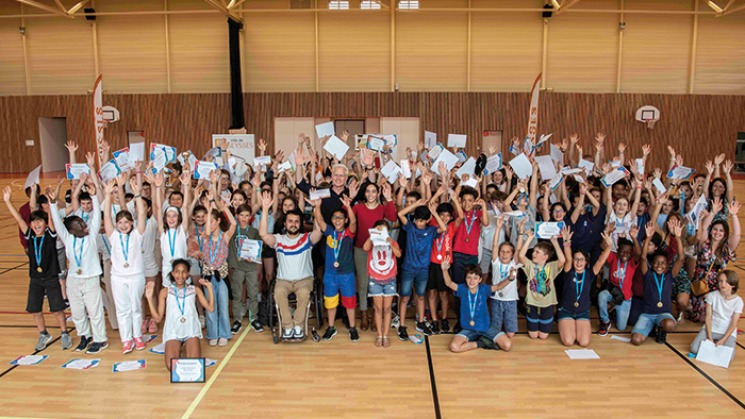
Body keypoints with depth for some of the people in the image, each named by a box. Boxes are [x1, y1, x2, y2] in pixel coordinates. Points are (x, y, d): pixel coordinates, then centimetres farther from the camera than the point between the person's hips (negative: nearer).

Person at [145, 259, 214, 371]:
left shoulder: (195, 290, 6)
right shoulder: (165, 292, 3)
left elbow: (210, 308, -2)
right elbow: (158, 318, 0)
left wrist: (209, 287, -3)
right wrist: (150, 298, -8)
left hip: (191, 330, 1)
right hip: (173, 332, 0)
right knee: (172, 366, -21)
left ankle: (187, 347, 12)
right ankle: (173, 350, 12)